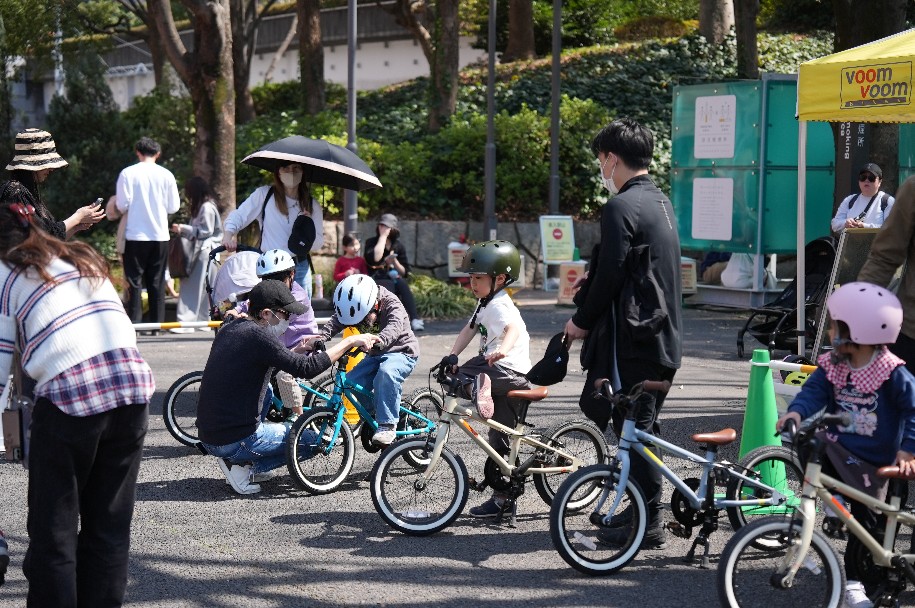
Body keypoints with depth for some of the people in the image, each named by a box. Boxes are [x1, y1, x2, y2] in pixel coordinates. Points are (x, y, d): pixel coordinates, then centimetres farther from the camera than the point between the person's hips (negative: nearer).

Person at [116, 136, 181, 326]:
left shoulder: (128, 173, -6)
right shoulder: (166, 175, -1)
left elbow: (122, 205, -6)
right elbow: (173, 207, 3)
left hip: (135, 235, -2)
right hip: (160, 235, 2)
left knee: (134, 281, 3)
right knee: (157, 282, 9)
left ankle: (134, 324, -4)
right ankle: (157, 324, 8)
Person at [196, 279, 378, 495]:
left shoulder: (229, 329, 9)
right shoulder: (257, 336, -18)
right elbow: (306, 368, -21)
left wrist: (299, 350, 19)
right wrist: (349, 342, -14)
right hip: (235, 441, -8)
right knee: (312, 441, 10)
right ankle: (246, 467, -2)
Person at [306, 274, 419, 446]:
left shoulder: (392, 305, -25)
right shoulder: (353, 308, -8)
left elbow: (394, 327, -44)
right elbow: (335, 321, -20)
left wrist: (377, 340, -64)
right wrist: (320, 337, -40)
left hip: (401, 352, -6)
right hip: (375, 354, 6)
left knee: (386, 373, -37)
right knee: (350, 383, -13)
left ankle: (387, 425, -29)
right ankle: (371, 415, 12)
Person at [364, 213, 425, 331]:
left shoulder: (398, 246, 12)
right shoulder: (371, 243, 5)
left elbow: (405, 272, 11)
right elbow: (375, 258, -20)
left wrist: (394, 262, -10)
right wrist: (383, 237, -12)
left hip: (395, 278, 3)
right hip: (377, 280, -3)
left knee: (403, 284, -33)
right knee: (390, 286, -36)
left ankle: (414, 319, -47)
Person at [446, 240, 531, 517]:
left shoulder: (500, 306, -16)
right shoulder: (485, 304, 17)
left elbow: (514, 327, -36)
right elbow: (469, 330, 17)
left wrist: (503, 349, -56)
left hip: (509, 372, -10)